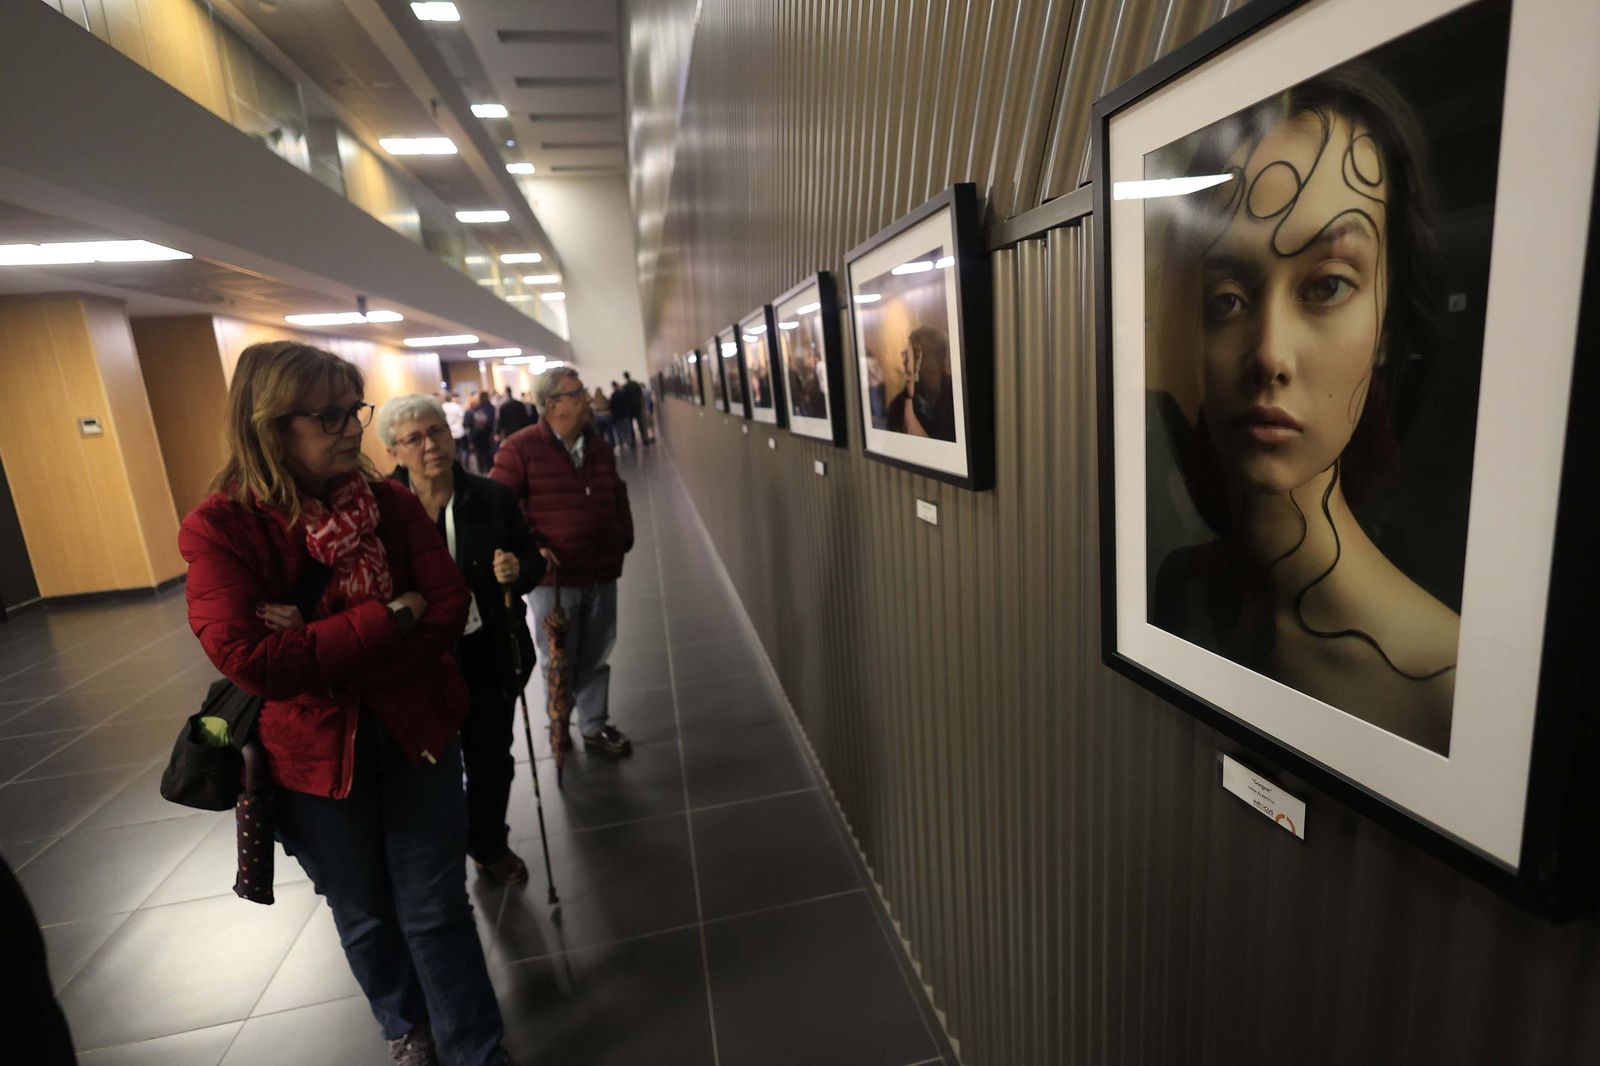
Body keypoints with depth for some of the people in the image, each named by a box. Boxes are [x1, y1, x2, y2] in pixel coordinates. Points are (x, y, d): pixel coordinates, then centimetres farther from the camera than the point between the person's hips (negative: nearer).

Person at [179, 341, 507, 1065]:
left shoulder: (390, 502, -7)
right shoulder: (217, 529, -13)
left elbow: (449, 609, -13)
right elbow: (247, 658, -23)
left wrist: (320, 646, -23)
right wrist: (391, 616, -24)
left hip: (417, 731, 1)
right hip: (312, 754, 0)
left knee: (436, 910, 9)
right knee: (365, 915, 21)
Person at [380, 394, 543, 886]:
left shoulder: (493, 496, -5)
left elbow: (533, 561, 1)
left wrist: (518, 571, -20)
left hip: (489, 656, 2)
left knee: (491, 758, 17)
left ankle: (490, 844, 44)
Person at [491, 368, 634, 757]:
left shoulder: (598, 445, 9)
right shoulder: (520, 448, -10)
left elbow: (617, 495, 21)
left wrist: (624, 537, 16)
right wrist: (531, 549, -17)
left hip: (602, 574, 5)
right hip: (553, 577, -4)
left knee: (595, 657, 14)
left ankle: (595, 727, 30)